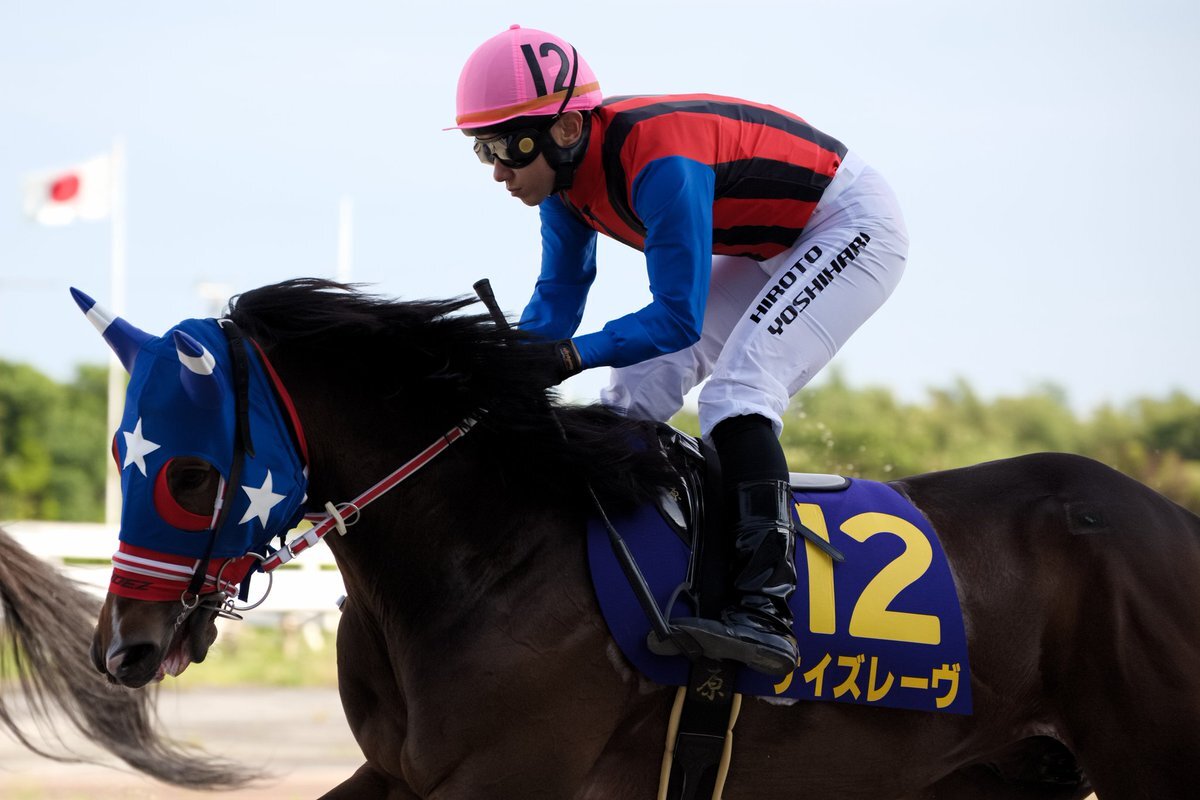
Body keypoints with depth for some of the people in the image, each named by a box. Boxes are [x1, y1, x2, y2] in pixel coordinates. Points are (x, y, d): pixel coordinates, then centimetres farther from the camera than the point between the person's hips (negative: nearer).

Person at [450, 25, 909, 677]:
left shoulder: (660, 168, -36)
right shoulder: (568, 168, -9)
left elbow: (678, 320, -33)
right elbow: (558, 298, 2)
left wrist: (572, 355, -41)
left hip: (852, 225, -10)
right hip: (765, 245, 10)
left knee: (737, 388, -27)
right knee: (638, 389, 3)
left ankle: (766, 610, -37)